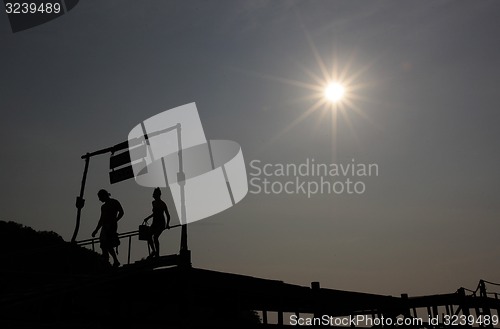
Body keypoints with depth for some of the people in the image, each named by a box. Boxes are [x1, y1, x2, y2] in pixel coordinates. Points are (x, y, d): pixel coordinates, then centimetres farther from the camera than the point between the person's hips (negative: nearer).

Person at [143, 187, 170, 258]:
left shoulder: (162, 204, -11)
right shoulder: (154, 202, 10)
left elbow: (168, 215, -8)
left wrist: (167, 224, -15)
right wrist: (147, 218, 22)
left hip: (161, 223, -7)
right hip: (155, 222, 7)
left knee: (155, 237, -18)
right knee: (148, 236, -1)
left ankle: (157, 254, -11)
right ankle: (154, 251, 16)